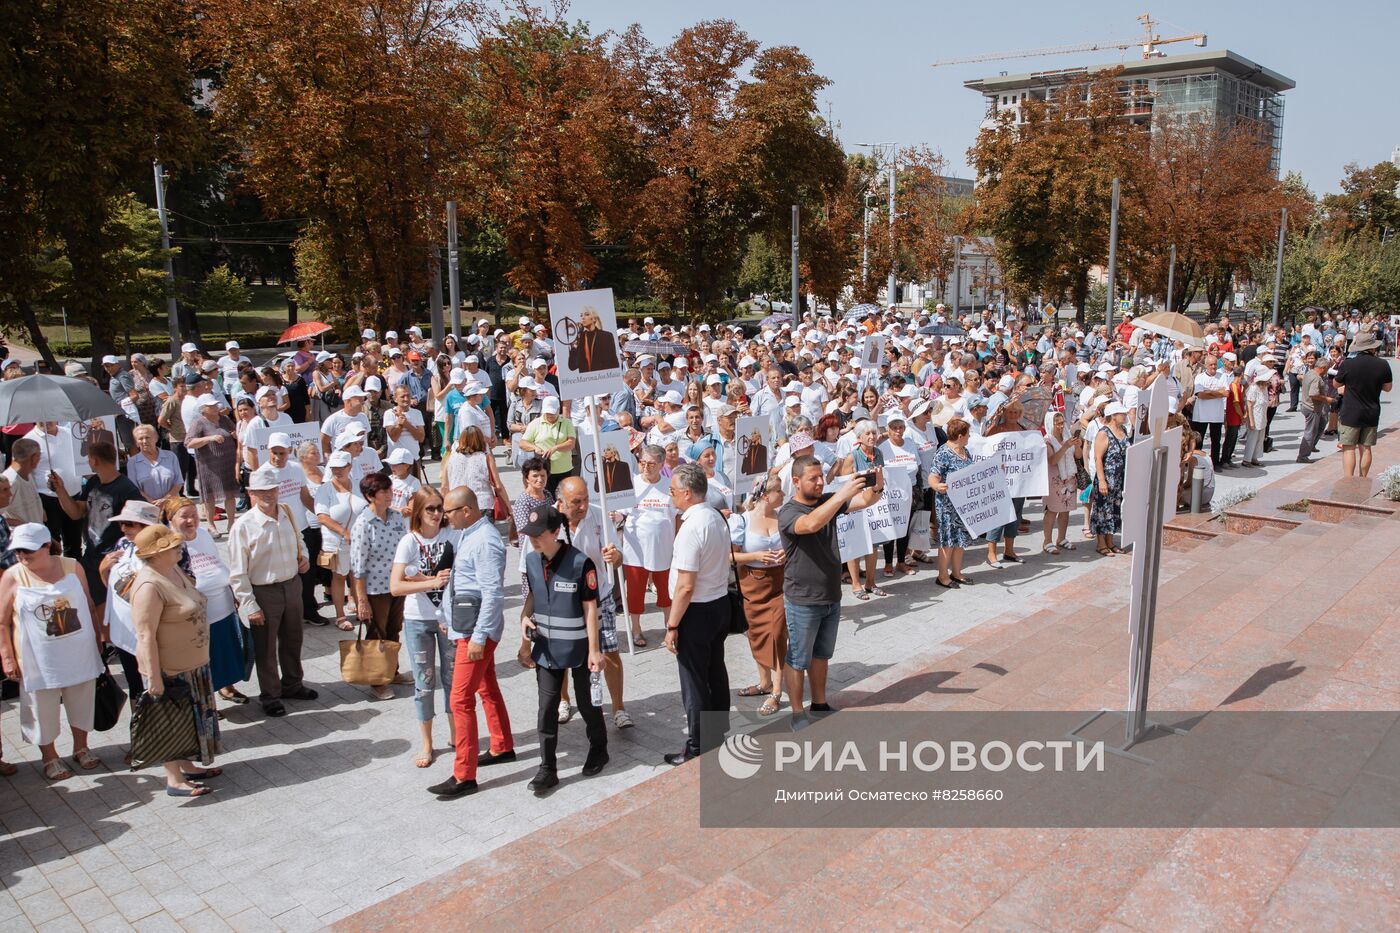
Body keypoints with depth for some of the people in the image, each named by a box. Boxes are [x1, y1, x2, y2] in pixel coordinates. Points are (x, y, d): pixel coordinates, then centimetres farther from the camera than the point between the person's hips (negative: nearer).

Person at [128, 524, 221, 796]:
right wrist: (154, 677, -25)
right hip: (169, 669, -9)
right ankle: (174, 780, 16)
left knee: (189, 718, 19)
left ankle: (186, 766, 33)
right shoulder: (149, 586, -26)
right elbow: (146, 636, -26)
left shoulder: (174, 570, 3)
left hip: (192, 663, 9)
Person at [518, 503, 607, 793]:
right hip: (547, 646, 4)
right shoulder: (532, 560, -2)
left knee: (587, 703, 13)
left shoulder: (580, 562, -19)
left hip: (578, 647, -4)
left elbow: (590, 608, -14)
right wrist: (525, 616, -6)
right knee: (547, 708, 4)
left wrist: (594, 650, -14)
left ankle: (599, 750, 38)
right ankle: (547, 769, 15)